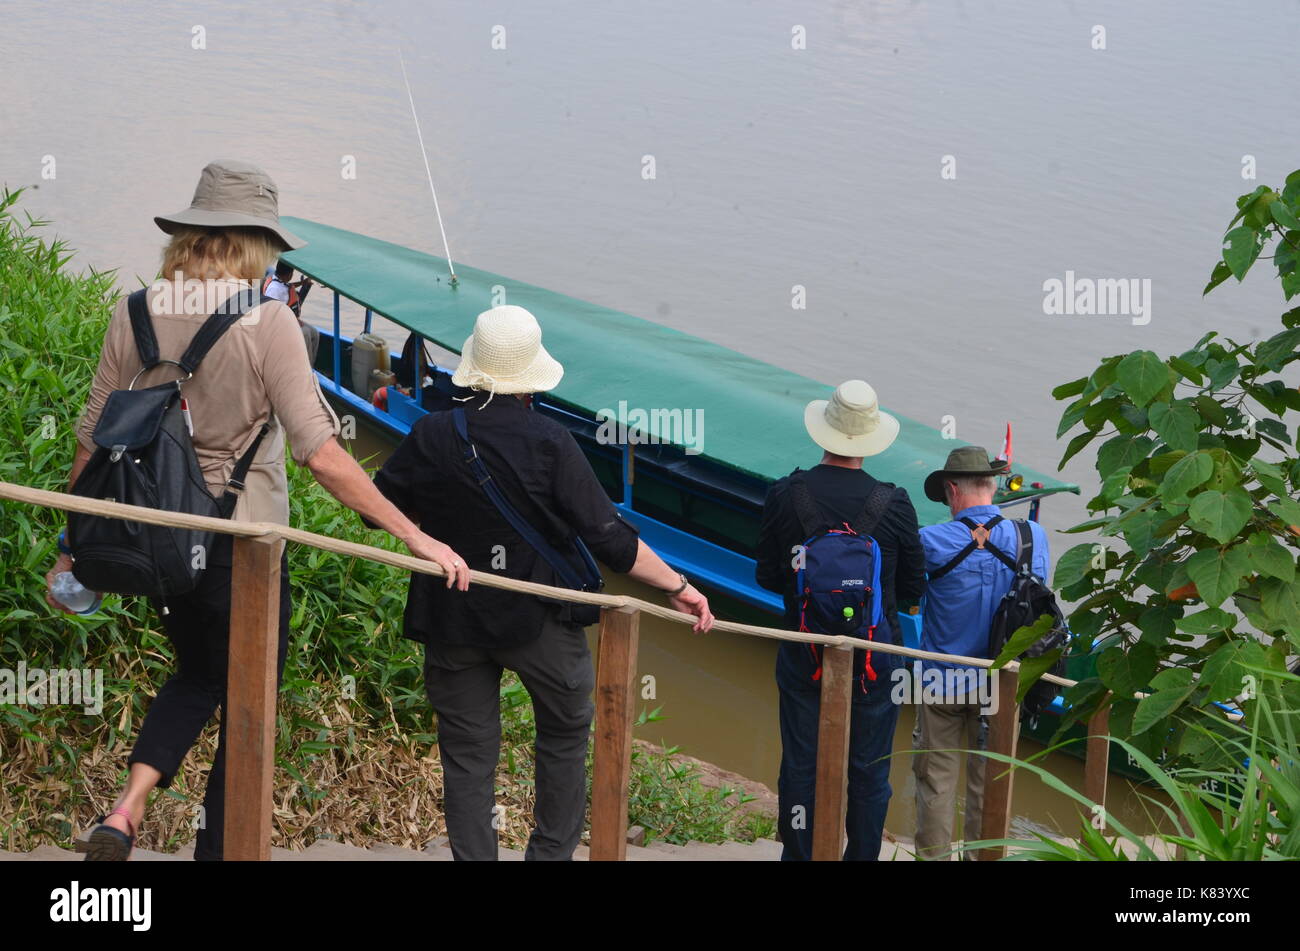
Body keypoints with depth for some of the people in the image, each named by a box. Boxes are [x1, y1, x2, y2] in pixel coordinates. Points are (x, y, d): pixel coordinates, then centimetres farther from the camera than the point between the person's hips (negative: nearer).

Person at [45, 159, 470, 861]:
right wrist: (413, 534, -16)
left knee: (196, 675, 27)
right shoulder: (265, 320, -16)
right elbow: (320, 455, -21)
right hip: (241, 545, -5)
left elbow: (93, 440, 3)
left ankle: (126, 810, 7)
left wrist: (75, 544, 14)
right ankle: (217, 849, 20)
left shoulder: (136, 313, -2)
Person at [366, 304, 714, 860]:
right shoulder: (549, 442, -15)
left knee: (467, 755, 9)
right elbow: (609, 538, -16)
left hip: (451, 623, 2)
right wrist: (677, 586, -6)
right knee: (565, 731, 20)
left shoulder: (431, 436, -9)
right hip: (537, 621, -1)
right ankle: (552, 852, 22)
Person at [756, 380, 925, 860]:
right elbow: (913, 587, -2)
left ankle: (798, 855, 20)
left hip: (802, 655, 1)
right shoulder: (894, 504, -13)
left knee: (800, 766, 12)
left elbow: (768, 576, -1)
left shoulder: (784, 495, -11)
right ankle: (862, 856, 17)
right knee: (868, 771, 11)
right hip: (874, 658, -1)